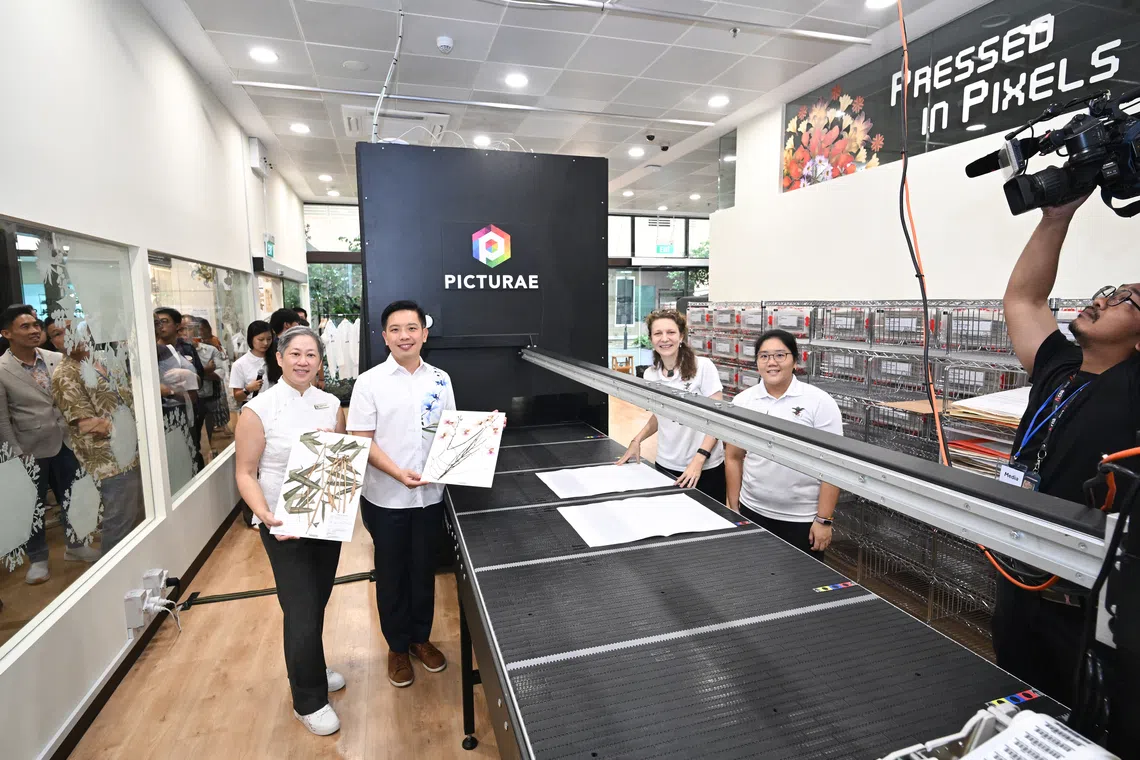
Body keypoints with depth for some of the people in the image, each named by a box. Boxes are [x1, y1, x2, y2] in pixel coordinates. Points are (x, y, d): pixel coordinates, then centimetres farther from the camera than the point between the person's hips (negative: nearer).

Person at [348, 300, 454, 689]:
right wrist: (398, 472, -21)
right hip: (386, 497, -2)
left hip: (430, 495, 3)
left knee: (424, 570, 17)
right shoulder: (370, 382, -8)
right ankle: (397, 646, 33)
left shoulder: (440, 380, 2)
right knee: (392, 574, 14)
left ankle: (420, 638, 38)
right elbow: (361, 440, -10)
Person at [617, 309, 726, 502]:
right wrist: (637, 440, 3)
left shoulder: (703, 366, -11)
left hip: (705, 468, -3)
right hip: (666, 466, 4)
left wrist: (699, 459, -19)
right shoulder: (650, 374, 2)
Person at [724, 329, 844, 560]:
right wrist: (733, 508, 6)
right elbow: (733, 458, 7)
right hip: (752, 512, 3)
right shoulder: (742, 401, 1)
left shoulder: (820, 402, -8)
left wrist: (824, 520, -11)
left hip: (803, 518, -2)